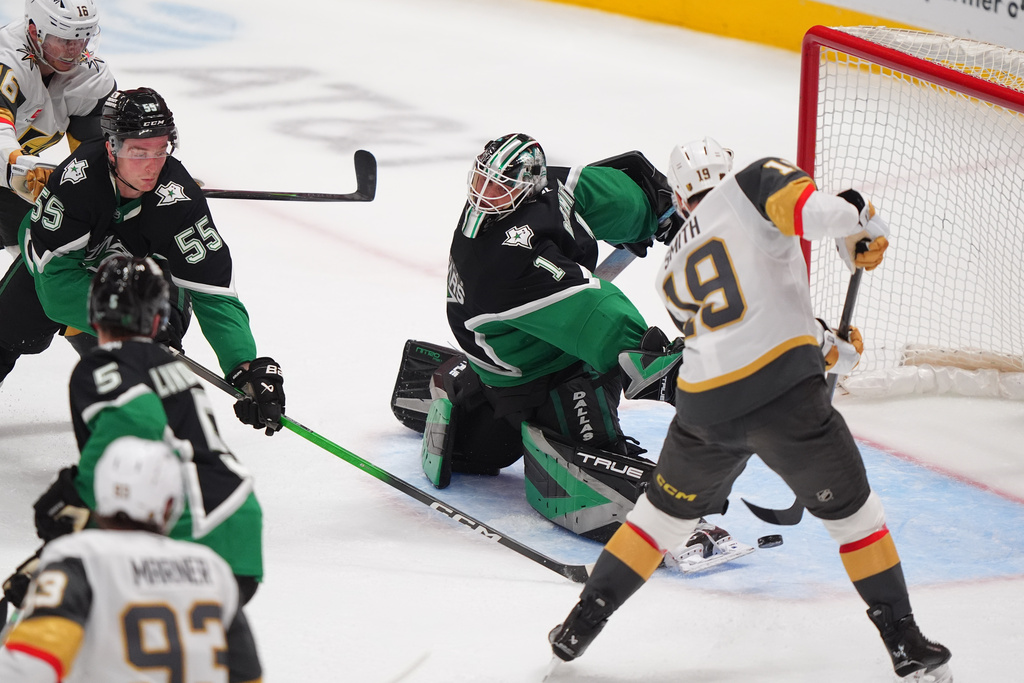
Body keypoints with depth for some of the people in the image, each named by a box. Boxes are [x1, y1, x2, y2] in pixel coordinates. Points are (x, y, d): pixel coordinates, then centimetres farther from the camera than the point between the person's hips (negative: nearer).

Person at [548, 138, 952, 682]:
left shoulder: (674, 270, 24)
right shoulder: (749, 185, 7)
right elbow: (796, 202, -17)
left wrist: (826, 348, 36)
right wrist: (859, 225, -13)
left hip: (705, 407, 4)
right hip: (784, 391, -4)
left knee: (667, 509, 25)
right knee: (849, 509, 11)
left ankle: (581, 623, 27)